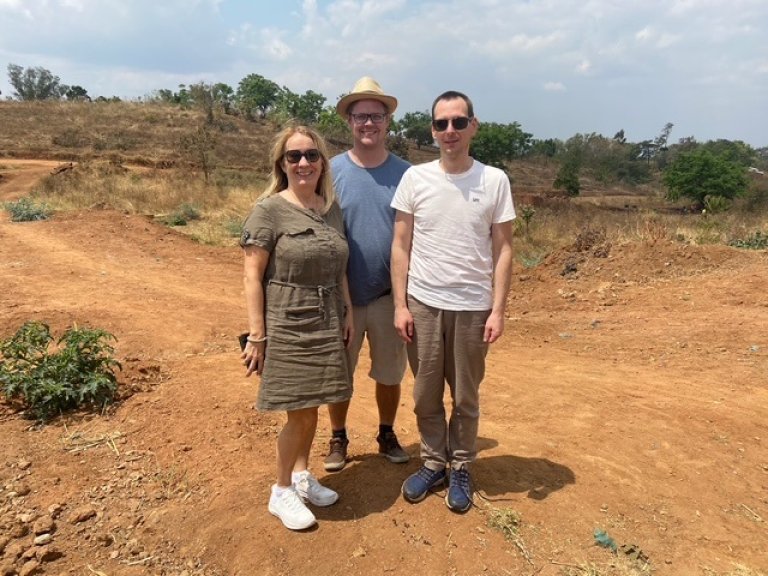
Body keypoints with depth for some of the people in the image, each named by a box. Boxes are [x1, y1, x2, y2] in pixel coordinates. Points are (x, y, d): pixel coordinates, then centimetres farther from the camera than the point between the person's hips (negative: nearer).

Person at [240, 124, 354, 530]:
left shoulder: (332, 208, 6)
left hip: (325, 326, 6)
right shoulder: (269, 210, -11)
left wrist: (347, 312, 11)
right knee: (300, 413, 1)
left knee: (311, 408, 16)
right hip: (287, 328, -5)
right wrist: (256, 336, -14)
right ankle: (281, 492, 24)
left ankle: (302, 476, 38)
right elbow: (252, 276, -12)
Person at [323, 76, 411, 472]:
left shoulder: (405, 174, -2)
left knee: (389, 373, 15)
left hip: (389, 295, 1)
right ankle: (338, 438, 35)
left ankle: (387, 434, 37)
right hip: (342, 296, -1)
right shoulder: (332, 171, -5)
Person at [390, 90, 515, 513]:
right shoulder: (415, 178, 0)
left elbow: (502, 250, 0)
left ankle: (460, 468, 31)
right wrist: (400, 305, -4)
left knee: (465, 397, 12)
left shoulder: (494, 181, -2)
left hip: (473, 307, -1)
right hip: (423, 304, 1)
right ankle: (433, 463, 32)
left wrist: (498, 310, -6)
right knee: (426, 395, 12)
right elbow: (401, 246, 1)